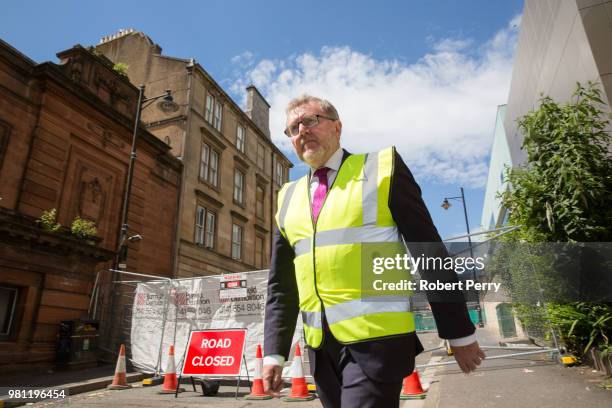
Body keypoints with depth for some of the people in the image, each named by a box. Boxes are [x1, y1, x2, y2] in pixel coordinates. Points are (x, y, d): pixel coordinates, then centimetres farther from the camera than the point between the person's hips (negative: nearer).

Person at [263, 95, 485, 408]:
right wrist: (274, 352, 6)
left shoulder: (382, 167, 0)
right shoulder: (288, 199, 12)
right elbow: (281, 285, 12)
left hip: (376, 337, -4)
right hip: (320, 346, 5)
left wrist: (459, 333, -2)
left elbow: (429, 252, -2)